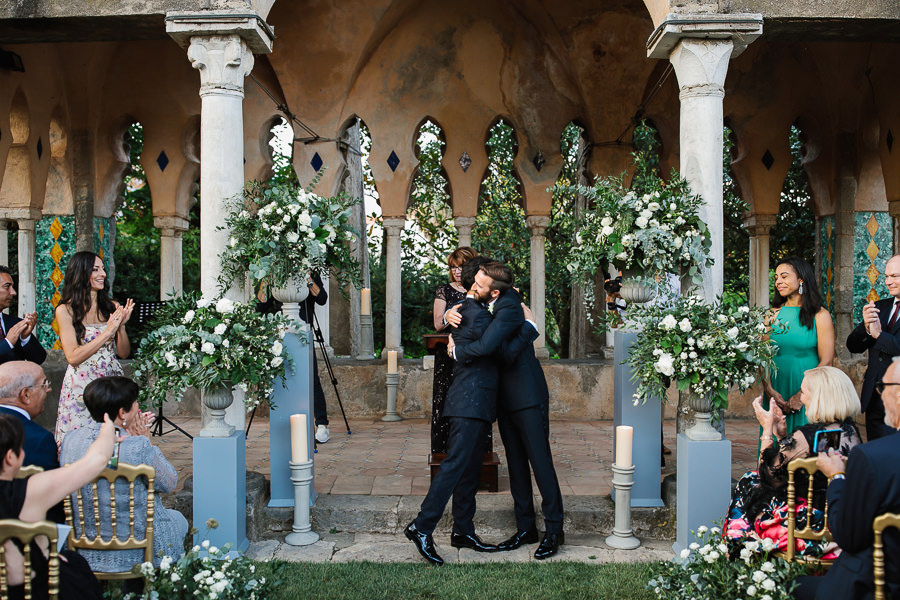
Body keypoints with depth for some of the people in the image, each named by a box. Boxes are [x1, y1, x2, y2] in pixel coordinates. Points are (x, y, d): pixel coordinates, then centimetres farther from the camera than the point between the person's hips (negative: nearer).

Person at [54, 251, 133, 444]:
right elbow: (73, 357, -12)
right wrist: (107, 332, -16)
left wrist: (121, 325, -7)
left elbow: (124, 353, 9)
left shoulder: (112, 307, 7)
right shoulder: (66, 310, -5)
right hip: (81, 386, -3)